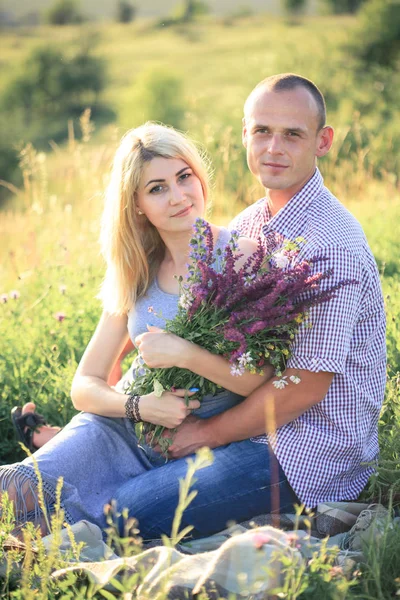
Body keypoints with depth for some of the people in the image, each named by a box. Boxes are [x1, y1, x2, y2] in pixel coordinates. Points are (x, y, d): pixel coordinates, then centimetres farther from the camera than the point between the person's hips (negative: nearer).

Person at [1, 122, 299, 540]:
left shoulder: (240, 257, -4)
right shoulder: (134, 276, 11)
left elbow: (268, 382, -11)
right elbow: (85, 386, 9)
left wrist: (184, 354, -21)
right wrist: (139, 406, -11)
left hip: (228, 444, -3)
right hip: (140, 435, 3)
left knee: (118, 513, -29)